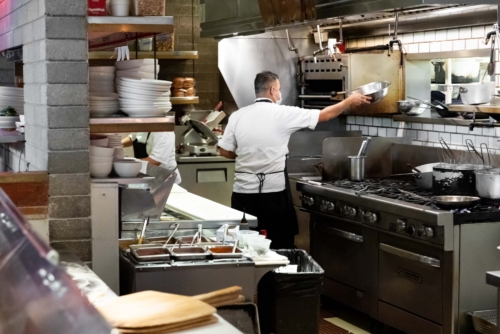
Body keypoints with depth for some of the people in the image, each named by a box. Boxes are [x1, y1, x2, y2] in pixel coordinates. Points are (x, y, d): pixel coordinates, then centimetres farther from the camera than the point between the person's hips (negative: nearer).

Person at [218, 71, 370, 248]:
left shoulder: (237, 116, 0)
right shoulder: (283, 114, -7)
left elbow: (225, 151, 4)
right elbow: (324, 115, 1)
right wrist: (350, 101, 15)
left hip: (243, 192, 3)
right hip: (273, 192, -3)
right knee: (280, 247, 10)